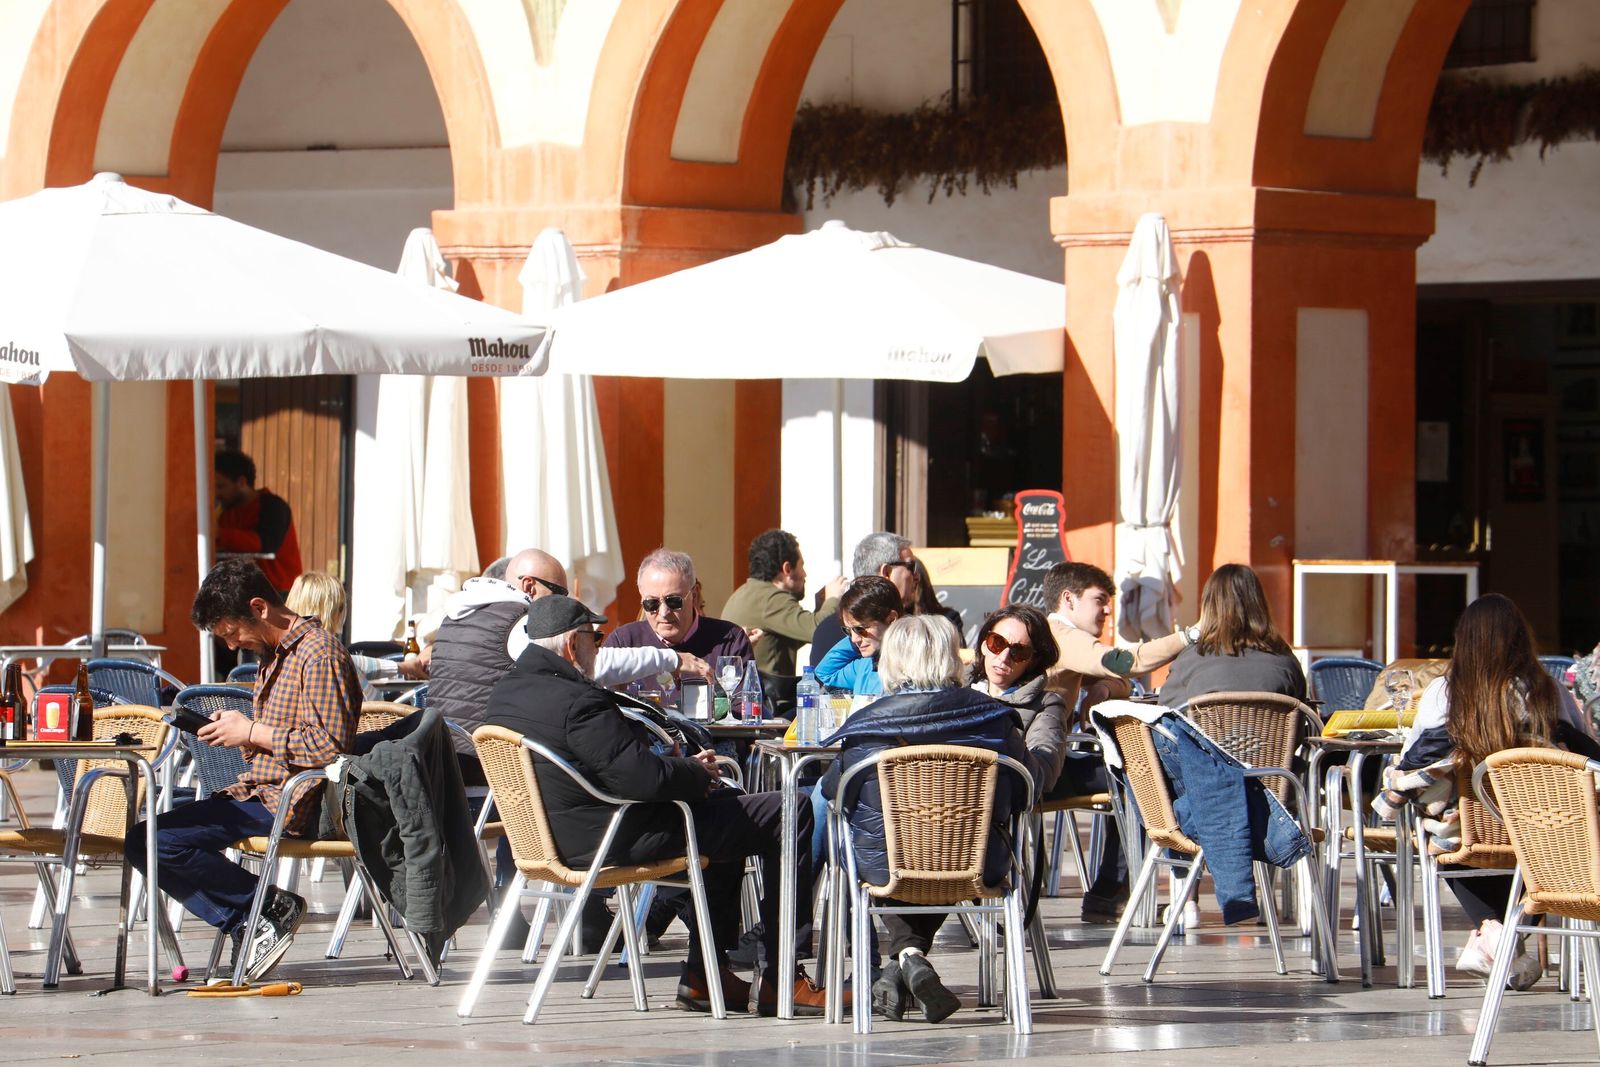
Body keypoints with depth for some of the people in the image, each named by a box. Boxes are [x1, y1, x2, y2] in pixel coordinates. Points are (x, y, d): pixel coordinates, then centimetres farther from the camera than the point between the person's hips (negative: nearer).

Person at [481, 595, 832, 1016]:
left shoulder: (504, 694, 6)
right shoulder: (576, 701, -25)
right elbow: (646, 779, -27)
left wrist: (682, 767, 9)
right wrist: (696, 773, -6)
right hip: (620, 840, -10)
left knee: (725, 805, 31)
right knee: (786, 816, -3)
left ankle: (705, 974, 28)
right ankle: (780, 981, 3)